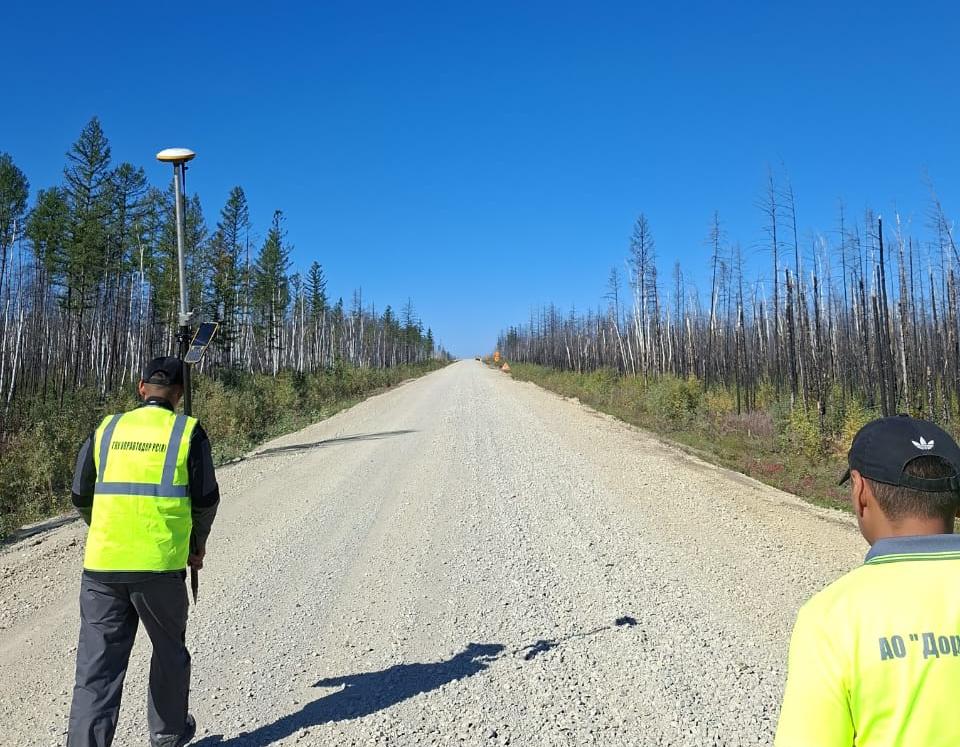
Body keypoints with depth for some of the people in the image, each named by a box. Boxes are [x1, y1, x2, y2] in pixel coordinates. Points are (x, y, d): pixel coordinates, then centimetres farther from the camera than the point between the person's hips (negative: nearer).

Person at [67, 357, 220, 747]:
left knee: (97, 663, 8)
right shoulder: (188, 431, -2)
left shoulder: (107, 429, 8)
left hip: (102, 563, 2)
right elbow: (207, 499, 0)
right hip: (160, 564, -2)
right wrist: (197, 544, 17)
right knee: (169, 650, 19)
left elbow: (81, 497, 12)